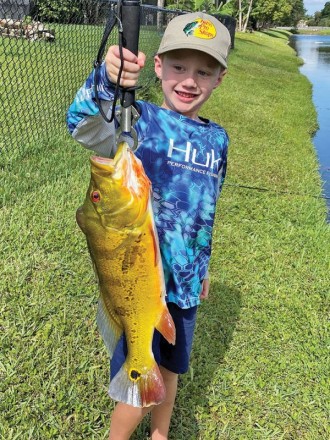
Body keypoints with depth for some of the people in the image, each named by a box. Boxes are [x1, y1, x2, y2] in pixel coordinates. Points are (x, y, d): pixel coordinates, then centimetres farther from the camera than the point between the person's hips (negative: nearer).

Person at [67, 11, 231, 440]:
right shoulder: (139, 119, -13)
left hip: (183, 281, 5)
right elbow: (84, 125, -35)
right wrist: (106, 81, -55)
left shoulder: (217, 138, 4)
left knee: (169, 372, 22)